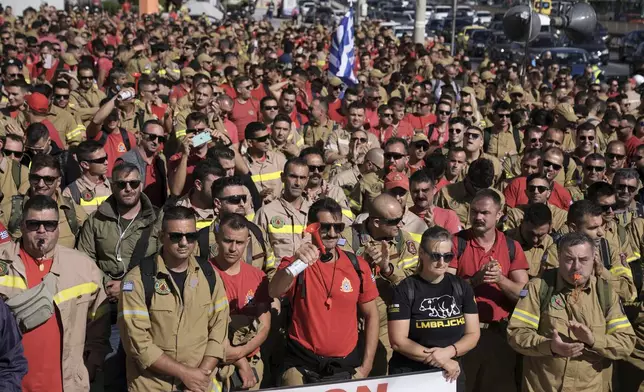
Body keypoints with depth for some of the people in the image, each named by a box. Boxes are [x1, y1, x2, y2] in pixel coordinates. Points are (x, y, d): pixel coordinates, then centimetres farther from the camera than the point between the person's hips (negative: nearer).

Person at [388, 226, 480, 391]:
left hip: (451, 375, 3)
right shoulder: (405, 290, -10)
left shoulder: (462, 287, 1)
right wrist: (441, 361, -18)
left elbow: (473, 334, 1)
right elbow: (398, 341, -14)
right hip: (409, 375, -3)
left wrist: (448, 352, -17)